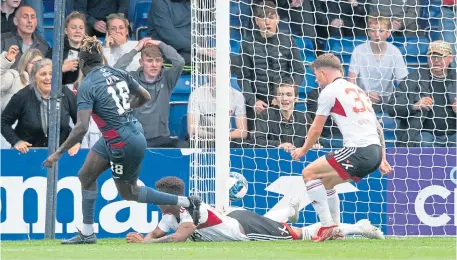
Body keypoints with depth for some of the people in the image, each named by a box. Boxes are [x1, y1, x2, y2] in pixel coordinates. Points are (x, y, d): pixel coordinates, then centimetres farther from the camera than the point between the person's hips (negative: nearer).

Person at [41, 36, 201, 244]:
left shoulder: (87, 86, -20)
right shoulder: (119, 74, 0)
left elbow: (81, 128, -27)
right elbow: (145, 97, 10)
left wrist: (58, 153, -21)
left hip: (124, 145, -9)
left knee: (128, 193, 12)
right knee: (85, 176, 17)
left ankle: (186, 202, 18)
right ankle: (87, 234, 23)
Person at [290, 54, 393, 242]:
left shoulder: (329, 91, 0)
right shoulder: (358, 90, 25)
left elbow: (316, 130, 7)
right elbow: (378, 128, 25)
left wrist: (303, 150, 24)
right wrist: (382, 160, 26)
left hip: (358, 151, -9)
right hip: (375, 153, 9)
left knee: (309, 173, 0)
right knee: (325, 182, 24)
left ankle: (328, 226, -7)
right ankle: (335, 231, 22)